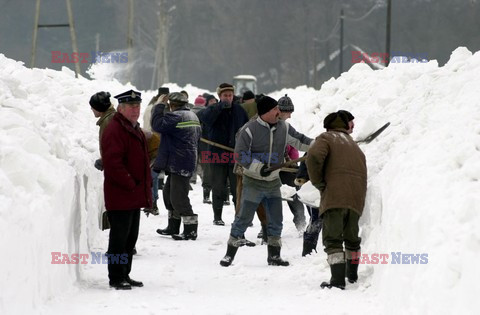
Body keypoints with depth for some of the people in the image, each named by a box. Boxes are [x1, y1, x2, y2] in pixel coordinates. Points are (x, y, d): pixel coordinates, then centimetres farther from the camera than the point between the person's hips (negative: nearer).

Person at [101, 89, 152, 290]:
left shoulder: (135, 130, 18)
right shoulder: (114, 130, -14)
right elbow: (113, 163, -23)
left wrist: (145, 186, 17)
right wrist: (131, 185, -20)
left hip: (135, 196, 10)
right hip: (120, 196, -10)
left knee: (131, 237, 15)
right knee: (119, 237, -6)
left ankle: (124, 275, 23)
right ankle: (116, 278, -1)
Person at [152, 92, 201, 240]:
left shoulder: (176, 117, -16)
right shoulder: (193, 117, 16)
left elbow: (157, 124, -22)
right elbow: (197, 139, 25)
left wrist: (160, 105, -9)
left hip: (179, 165, -11)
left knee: (178, 197, -9)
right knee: (169, 193, 20)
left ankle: (191, 229, -8)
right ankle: (173, 227, 27)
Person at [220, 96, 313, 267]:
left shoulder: (283, 128, 2)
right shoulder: (249, 130, -14)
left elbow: (300, 141, 13)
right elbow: (240, 156, -15)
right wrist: (259, 168, -23)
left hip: (273, 182, 5)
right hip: (253, 182, -5)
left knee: (276, 221, 8)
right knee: (244, 219, -4)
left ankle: (274, 256, 19)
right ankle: (230, 254, 6)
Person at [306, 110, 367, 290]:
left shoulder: (326, 138, 6)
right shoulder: (353, 145, 26)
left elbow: (314, 157, -15)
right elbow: (362, 172, 23)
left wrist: (318, 182, -5)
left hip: (335, 196, -6)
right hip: (357, 199, 6)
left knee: (333, 239, -7)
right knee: (352, 237, 24)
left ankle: (338, 280, -18)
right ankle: (352, 275, 37)